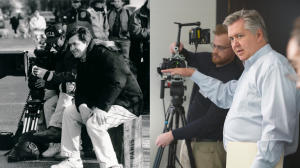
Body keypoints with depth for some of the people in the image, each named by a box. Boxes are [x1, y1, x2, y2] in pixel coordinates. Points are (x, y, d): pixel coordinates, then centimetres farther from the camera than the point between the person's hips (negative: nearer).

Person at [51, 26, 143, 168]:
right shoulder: (82, 63, 12)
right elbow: (80, 89, 10)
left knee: (94, 123, -31)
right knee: (69, 112, 7)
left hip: (126, 104, -10)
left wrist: (102, 108, -36)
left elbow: (117, 81, -32)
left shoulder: (106, 54, -19)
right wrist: (82, 105, -13)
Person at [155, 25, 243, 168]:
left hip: (210, 146, -7)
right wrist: (179, 51, 0)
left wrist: (173, 135, -22)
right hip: (190, 138, 7)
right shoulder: (208, 60, 2)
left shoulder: (232, 79, -21)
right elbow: (189, 58, 24)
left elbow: (210, 121, -23)